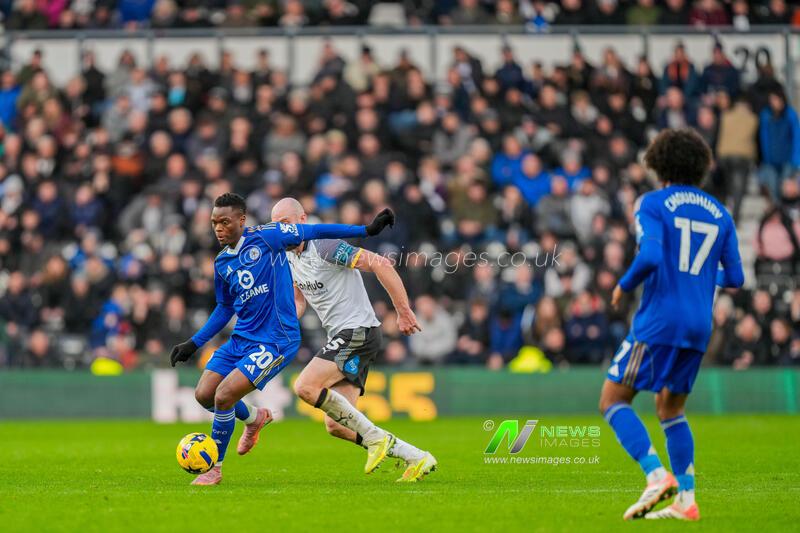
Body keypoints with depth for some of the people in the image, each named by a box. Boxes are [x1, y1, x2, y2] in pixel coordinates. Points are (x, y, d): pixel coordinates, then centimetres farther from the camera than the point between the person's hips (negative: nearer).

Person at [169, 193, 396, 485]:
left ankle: (214, 468, 0)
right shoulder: (222, 263, 9)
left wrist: (367, 230, -5)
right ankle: (254, 418, 30)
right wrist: (194, 343, 18)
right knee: (204, 394, -1)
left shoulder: (266, 237, -10)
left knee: (224, 395, -19)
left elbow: (314, 231, -4)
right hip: (241, 338, 7)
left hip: (276, 340, -7)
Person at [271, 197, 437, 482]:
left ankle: (375, 437, -13)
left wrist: (404, 312, -20)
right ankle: (416, 458, 5)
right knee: (336, 426, 1)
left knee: (305, 386, -22)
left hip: (358, 331, -9)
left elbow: (380, 264, -20)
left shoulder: (325, 246, -15)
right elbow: (299, 301, 25)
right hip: (341, 337, 9)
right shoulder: (289, 257, 12)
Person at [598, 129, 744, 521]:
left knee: (612, 401, 0)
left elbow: (650, 256, -20)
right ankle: (686, 500, 8)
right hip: (699, 327, 6)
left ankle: (657, 476, -18)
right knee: (669, 409, 18)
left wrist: (624, 286, -2)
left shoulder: (653, 204, -4)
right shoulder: (719, 214, 12)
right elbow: (734, 278, 11)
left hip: (658, 322, -6)